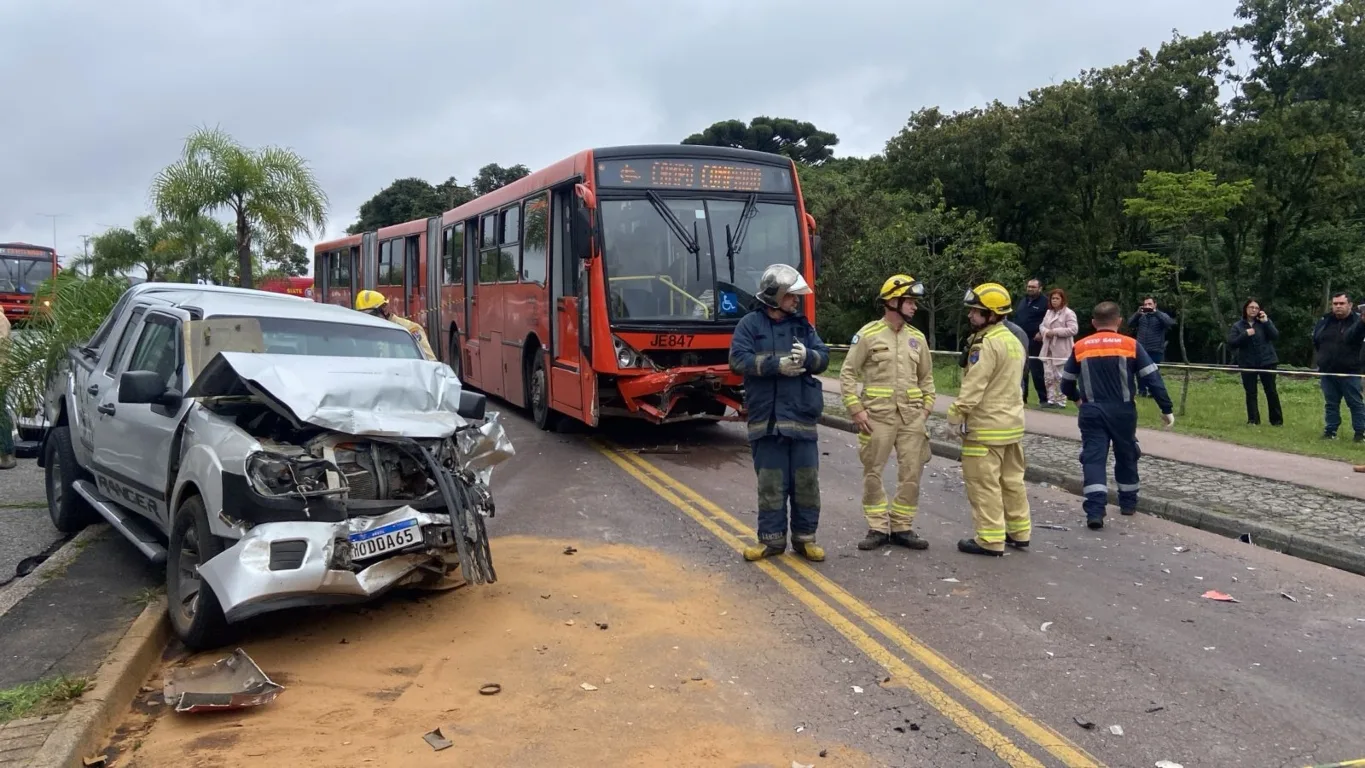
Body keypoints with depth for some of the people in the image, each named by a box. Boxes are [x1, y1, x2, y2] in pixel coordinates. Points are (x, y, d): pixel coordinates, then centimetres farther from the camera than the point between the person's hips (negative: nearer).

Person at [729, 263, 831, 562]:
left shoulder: (803, 325, 13)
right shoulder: (750, 324, 1)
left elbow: (824, 359, 7)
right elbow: (738, 360, -10)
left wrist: (807, 356, -16)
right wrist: (777, 364, -18)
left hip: (802, 416, 3)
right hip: (767, 417, -3)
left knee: (807, 481, 6)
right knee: (771, 482, 2)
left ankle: (804, 538, 18)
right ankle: (771, 538, 14)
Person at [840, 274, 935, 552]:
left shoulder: (917, 338, 9)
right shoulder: (868, 334, -5)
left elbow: (926, 377, 18)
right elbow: (848, 374, -4)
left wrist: (926, 408, 8)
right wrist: (856, 410, -9)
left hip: (911, 418, 4)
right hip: (877, 417, -4)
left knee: (911, 473, 5)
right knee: (873, 472, 3)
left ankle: (902, 528, 17)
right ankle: (878, 528, 15)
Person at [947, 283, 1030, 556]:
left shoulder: (987, 344, -19)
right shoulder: (1013, 341, 12)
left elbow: (973, 386, -23)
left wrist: (956, 415, -16)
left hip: (985, 426, -10)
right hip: (1011, 423, 10)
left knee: (984, 484, -3)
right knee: (1012, 479, 16)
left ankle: (990, 540, 0)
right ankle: (1019, 531, 24)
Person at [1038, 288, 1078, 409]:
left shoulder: (1068, 313, -8)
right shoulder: (1049, 312, 17)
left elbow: (1073, 330, -16)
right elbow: (1042, 325, 17)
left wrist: (1055, 332, -18)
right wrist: (1046, 331, -6)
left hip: (1061, 351, -7)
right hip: (1048, 349, 7)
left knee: (1060, 377, -3)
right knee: (1048, 376, 8)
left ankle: (1061, 401, 3)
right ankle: (1051, 400, 15)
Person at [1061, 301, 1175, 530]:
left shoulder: (1080, 347, 4)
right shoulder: (1131, 345, -1)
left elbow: (1066, 383, 12)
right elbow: (1153, 379, -5)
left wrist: (1076, 398, 34)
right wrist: (1166, 409, 1)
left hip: (1092, 412, 0)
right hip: (1123, 411, 1)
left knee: (1093, 457, -3)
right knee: (1126, 456, 20)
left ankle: (1095, 511, -17)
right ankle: (1128, 502, 34)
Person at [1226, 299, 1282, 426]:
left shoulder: (1265, 322, 4)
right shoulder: (1237, 326, 3)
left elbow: (1275, 336, -9)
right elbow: (1231, 343, -7)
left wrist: (1266, 322, -19)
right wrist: (1245, 334, -19)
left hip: (1266, 362, 0)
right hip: (1248, 364, 0)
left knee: (1271, 391, 3)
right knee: (1251, 393, 3)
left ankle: (1277, 420, 11)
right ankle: (1253, 420, 9)